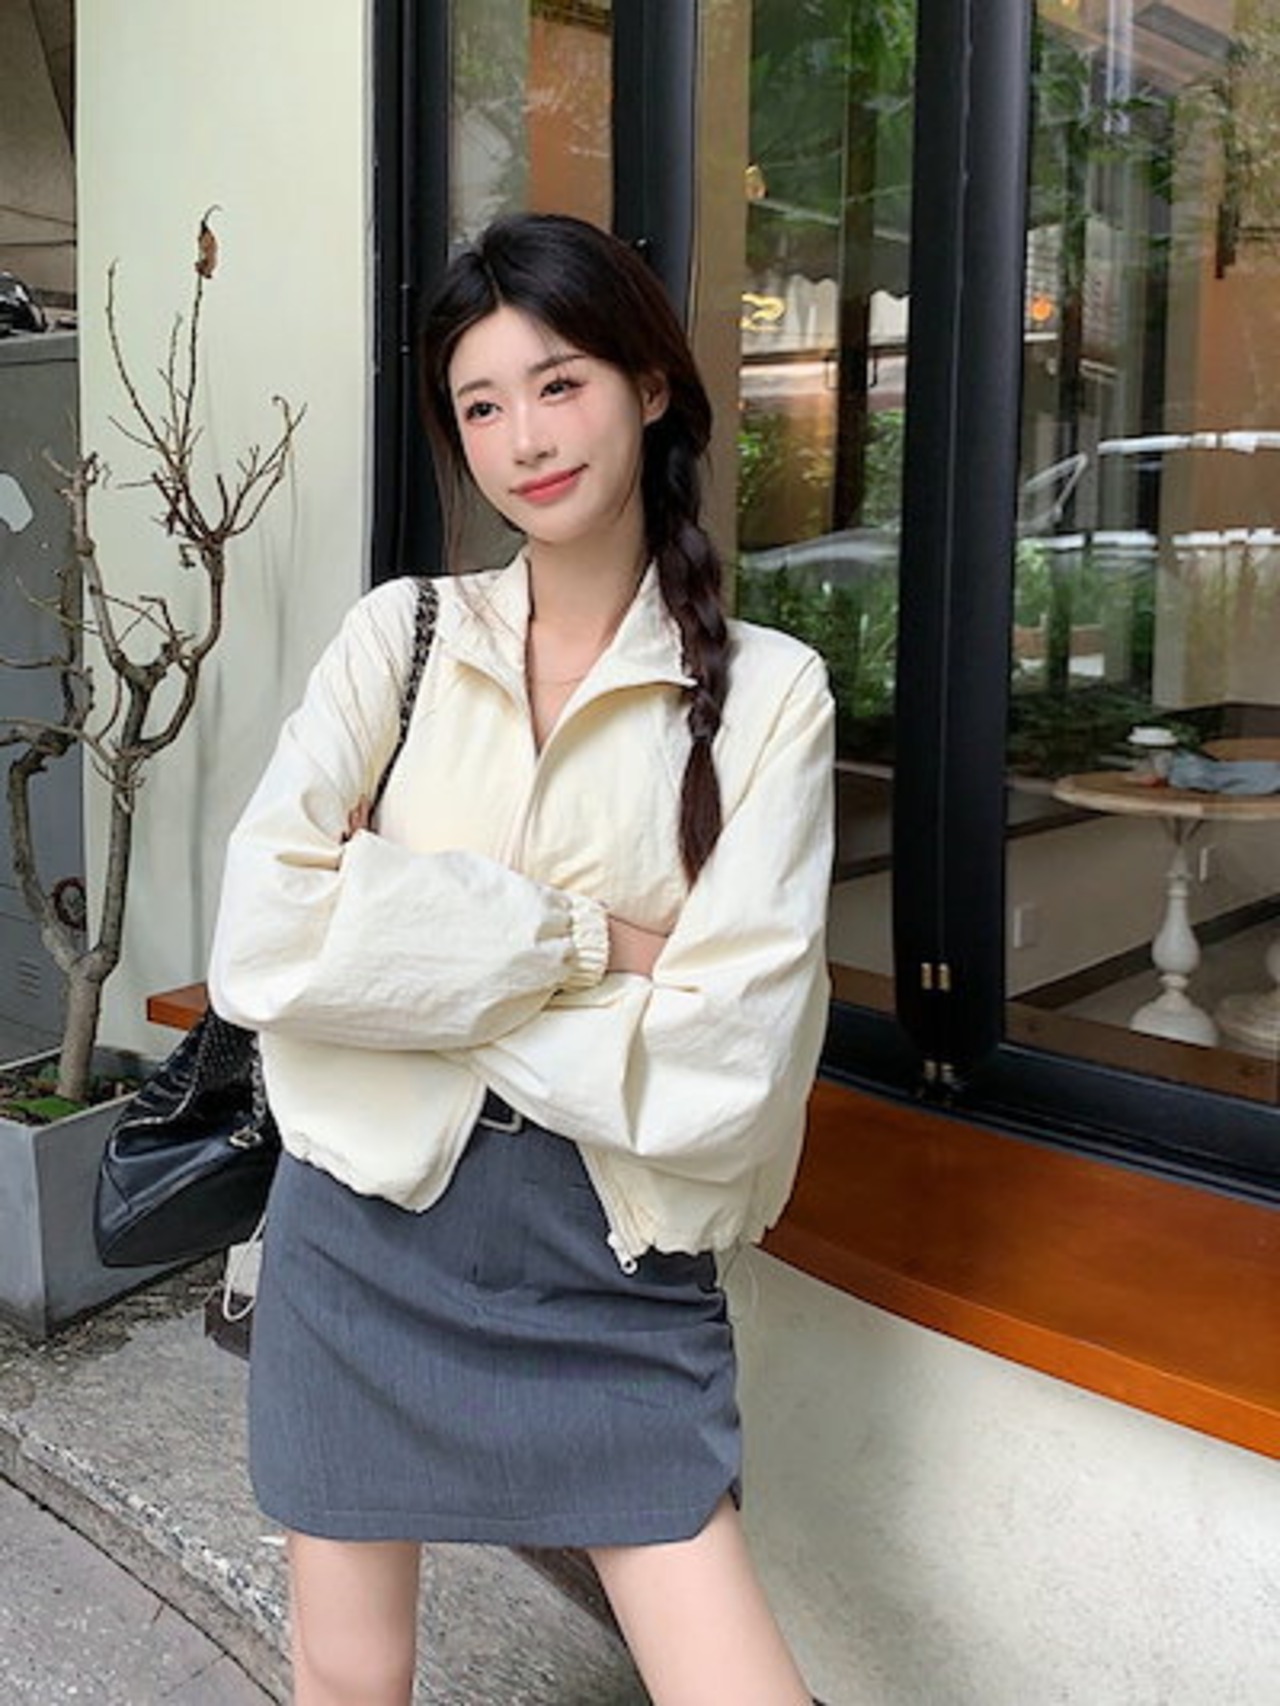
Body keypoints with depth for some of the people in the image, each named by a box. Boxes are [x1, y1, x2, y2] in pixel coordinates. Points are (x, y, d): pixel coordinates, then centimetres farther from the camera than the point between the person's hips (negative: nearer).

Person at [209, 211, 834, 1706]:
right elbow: (260, 941, -14)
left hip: (613, 1261, -1)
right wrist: (577, 939, -16)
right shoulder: (400, 638, -1)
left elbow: (727, 1065, -15)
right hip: (367, 1229, 2)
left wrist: (424, 966, -13)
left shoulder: (766, 691, -7)